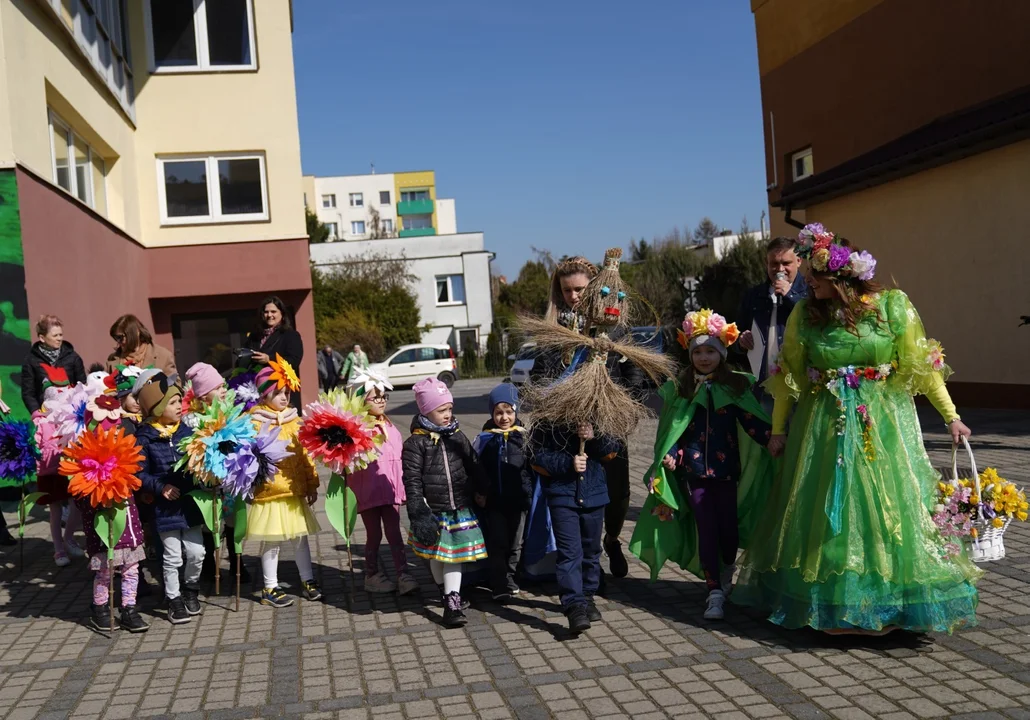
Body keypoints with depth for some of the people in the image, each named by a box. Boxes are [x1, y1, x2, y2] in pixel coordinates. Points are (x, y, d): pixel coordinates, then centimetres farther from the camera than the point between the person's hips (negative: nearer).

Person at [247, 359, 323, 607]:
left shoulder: (294, 419, 8)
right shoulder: (255, 420, -8)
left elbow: (305, 453, 9)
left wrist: (312, 484, 8)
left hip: (295, 491, 5)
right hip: (270, 492, -5)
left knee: (300, 537, 12)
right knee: (272, 541, 4)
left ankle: (307, 581, 25)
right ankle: (270, 588, 16)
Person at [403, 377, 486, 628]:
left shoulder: (458, 437, 3)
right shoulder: (416, 443, -10)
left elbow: (473, 469, 11)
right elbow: (412, 482, -11)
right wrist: (419, 514, -15)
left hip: (461, 510, 2)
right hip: (433, 511, -2)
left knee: (454, 554, 1)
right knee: (437, 556, 13)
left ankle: (452, 603, 3)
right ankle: (447, 594, 36)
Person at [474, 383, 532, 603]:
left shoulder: (524, 436, -2)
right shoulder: (485, 439, -2)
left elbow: (533, 466, 3)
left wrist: (531, 492, -3)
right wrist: (479, 493, -1)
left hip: (519, 499, 1)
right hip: (495, 501, -1)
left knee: (515, 543, 13)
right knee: (498, 543, 0)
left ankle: (509, 577, 31)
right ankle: (500, 587, 5)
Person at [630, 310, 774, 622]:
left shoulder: (736, 386, 4)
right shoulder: (680, 389, 5)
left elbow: (753, 422, 1)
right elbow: (672, 431, 5)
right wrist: (666, 462, -5)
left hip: (726, 467, 0)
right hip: (694, 468, 0)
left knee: (728, 523, 1)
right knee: (706, 528, -2)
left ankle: (727, 570, 32)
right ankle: (715, 592, 3)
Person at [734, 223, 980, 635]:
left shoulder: (892, 306, -6)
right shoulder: (804, 314, -1)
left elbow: (921, 365, -1)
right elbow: (789, 373, 5)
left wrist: (950, 416, -1)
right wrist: (777, 429, 5)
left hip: (882, 426, -1)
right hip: (824, 427, 2)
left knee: (889, 509, 2)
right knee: (825, 512, 6)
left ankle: (904, 603, 19)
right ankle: (827, 600, 21)